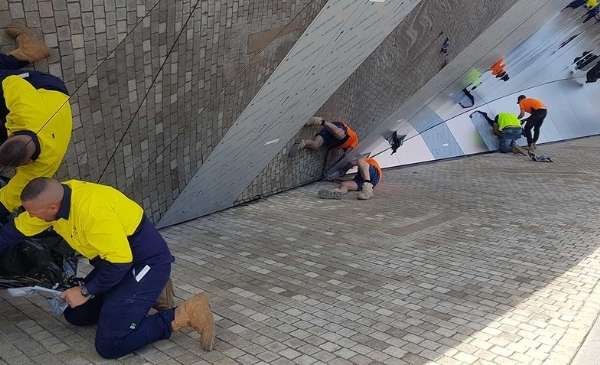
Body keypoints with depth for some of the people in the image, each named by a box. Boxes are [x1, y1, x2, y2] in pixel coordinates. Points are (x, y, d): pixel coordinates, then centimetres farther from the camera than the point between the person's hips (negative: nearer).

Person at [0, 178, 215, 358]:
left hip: (147, 262, -9)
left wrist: (86, 292, -14)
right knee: (75, 315, 15)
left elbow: (120, 261, -27)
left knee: (109, 345, -15)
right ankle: (143, 293, 20)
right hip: (117, 259, 9)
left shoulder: (92, 211, -31)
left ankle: (186, 314, -8)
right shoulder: (55, 197, -4)